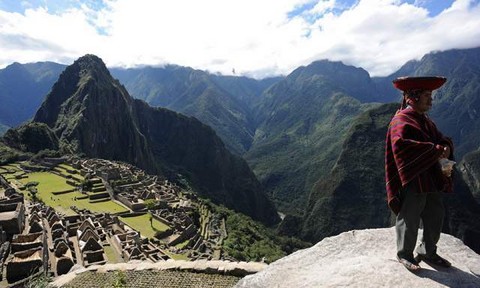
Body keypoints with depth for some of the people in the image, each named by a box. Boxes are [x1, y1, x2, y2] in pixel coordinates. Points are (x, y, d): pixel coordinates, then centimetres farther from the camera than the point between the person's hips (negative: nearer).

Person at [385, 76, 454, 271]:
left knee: (435, 217, 17)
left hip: (432, 180, 9)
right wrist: (435, 149, -26)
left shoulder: (425, 120, 15)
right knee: (409, 220, 4)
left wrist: (446, 147, -7)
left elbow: (441, 138, 17)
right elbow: (400, 144, -30)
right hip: (412, 181, -9)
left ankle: (428, 252, 36)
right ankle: (405, 254, 24)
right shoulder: (401, 120, -13)